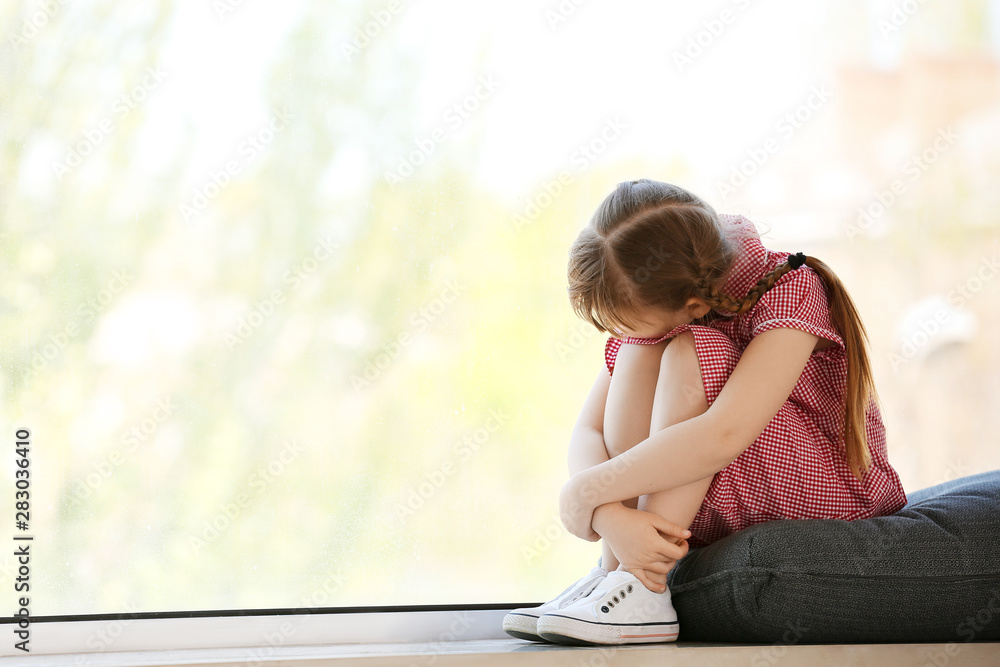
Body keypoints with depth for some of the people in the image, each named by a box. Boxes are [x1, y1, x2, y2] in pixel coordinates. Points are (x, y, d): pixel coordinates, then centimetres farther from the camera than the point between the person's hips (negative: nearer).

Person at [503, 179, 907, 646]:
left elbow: (723, 435, -37)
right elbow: (587, 433, -9)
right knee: (637, 351, -17)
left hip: (831, 492, -6)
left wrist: (585, 492, -32)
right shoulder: (656, 307, -4)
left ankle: (642, 591, -30)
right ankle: (614, 572, -20)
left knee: (689, 354, -27)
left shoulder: (792, 291, -23)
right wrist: (613, 517, -30)